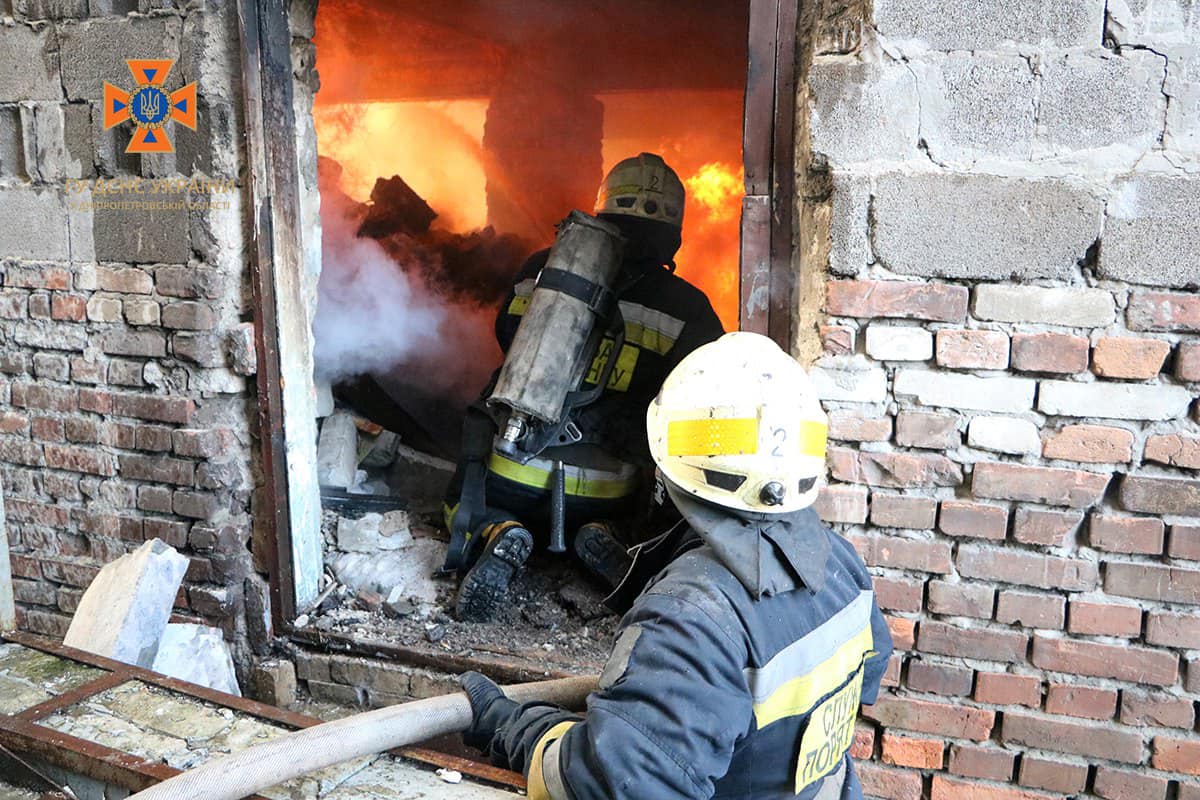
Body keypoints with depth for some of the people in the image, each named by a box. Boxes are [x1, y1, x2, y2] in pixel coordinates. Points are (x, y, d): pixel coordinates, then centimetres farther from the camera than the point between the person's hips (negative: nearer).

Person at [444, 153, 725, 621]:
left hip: (512, 474, 1)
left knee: (464, 505, 32)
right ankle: (612, 539, -4)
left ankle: (496, 534, -5)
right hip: (602, 494, 0)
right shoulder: (686, 311, -8)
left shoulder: (539, 271, 1)